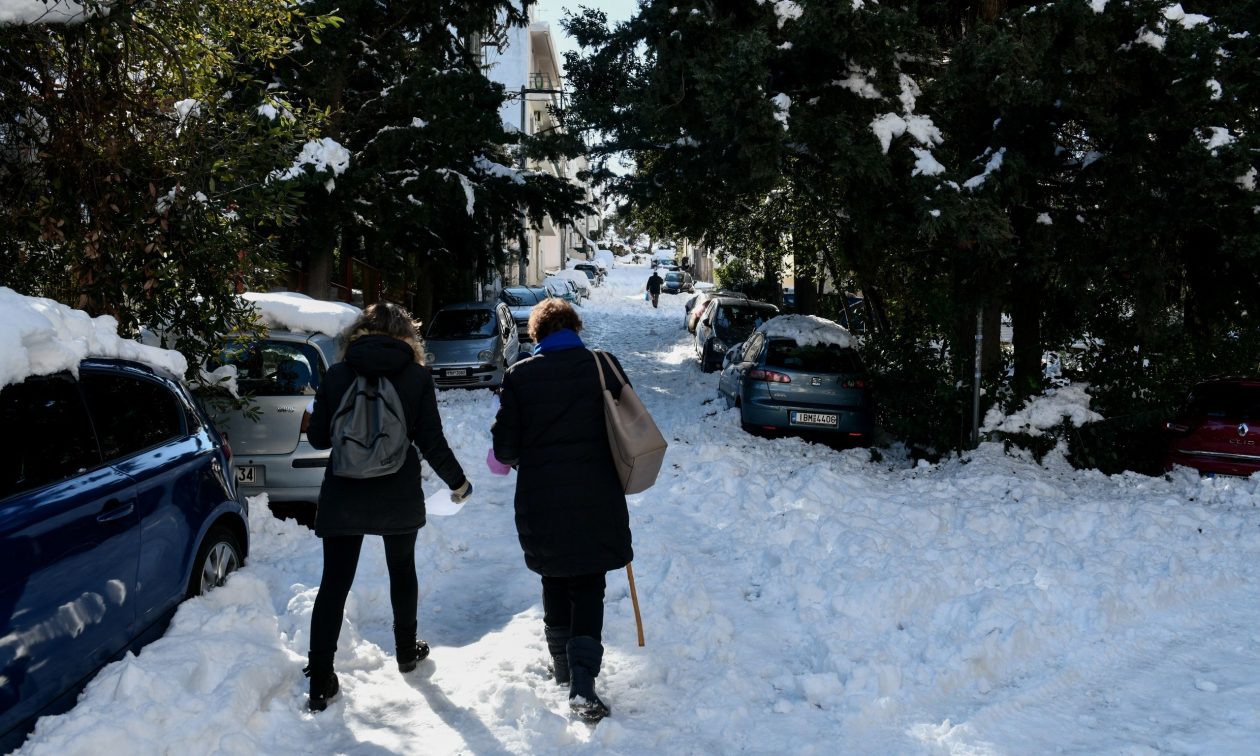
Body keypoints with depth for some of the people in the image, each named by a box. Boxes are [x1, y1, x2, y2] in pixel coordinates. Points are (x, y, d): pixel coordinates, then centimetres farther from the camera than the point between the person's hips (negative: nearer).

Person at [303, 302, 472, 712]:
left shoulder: (337, 375, -2)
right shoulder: (417, 377, -5)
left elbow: (318, 437, 2)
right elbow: (431, 442, -6)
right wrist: (458, 482, 8)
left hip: (343, 495, 0)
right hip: (399, 497, 0)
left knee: (334, 583, 4)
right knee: (402, 571, 21)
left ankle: (320, 682, 2)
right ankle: (406, 652, 36)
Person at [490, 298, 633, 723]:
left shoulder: (519, 375, -4)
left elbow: (504, 448, -3)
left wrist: (518, 459, 20)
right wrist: (615, 476, 20)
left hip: (541, 501, 1)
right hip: (596, 500, 0)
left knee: (555, 582, 20)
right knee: (589, 588, 7)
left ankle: (562, 667, 33)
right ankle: (582, 683, -5)